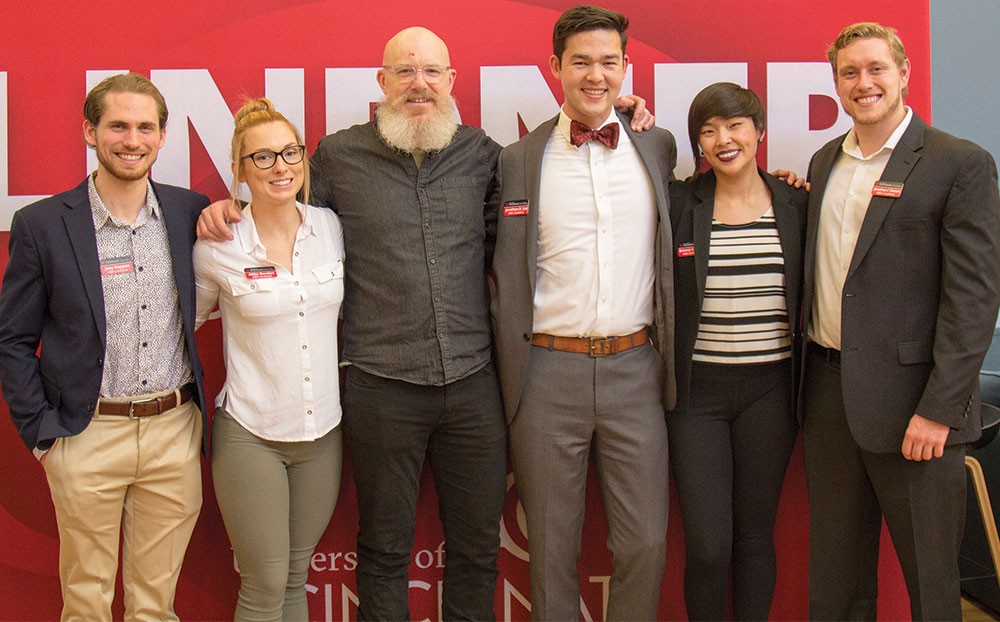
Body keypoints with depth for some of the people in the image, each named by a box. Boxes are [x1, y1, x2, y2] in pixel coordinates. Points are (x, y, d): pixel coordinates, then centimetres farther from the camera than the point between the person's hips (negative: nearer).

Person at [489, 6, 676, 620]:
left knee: (646, 542, 5)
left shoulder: (658, 146, 8)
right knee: (552, 546, 9)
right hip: (547, 369, -1)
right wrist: (510, 373, 5)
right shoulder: (518, 159, 4)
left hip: (635, 368, 1)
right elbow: (506, 273, 8)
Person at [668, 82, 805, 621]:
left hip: (768, 390, 2)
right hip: (696, 390, -1)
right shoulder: (677, 203, -1)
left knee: (754, 536, 12)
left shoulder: (796, 205, 4)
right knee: (707, 546, -2)